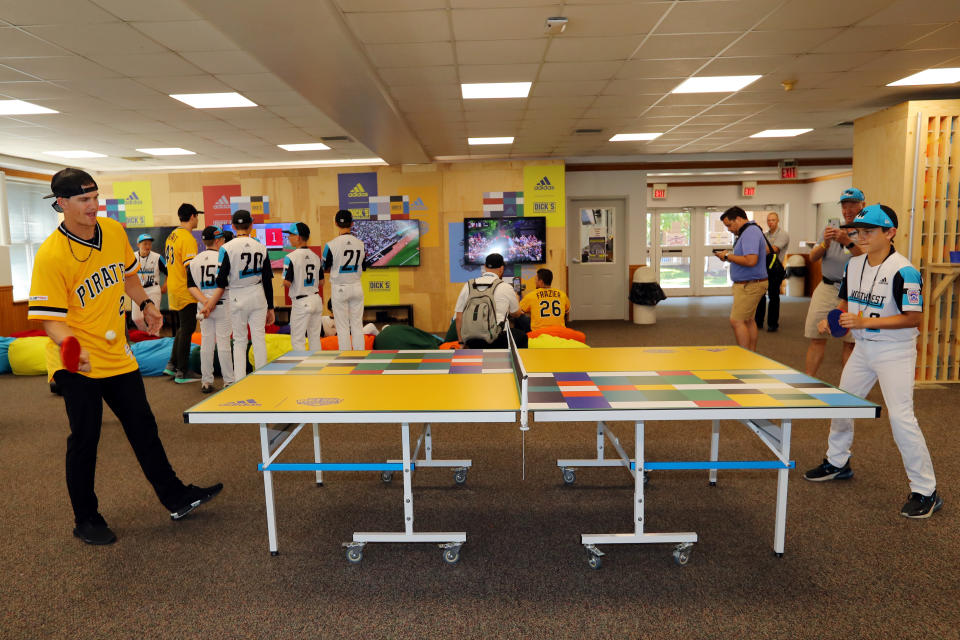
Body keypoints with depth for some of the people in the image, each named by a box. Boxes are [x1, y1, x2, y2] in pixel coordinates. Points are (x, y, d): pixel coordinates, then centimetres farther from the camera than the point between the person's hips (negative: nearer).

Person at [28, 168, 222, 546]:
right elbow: (50, 318, -19)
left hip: (118, 355, 6)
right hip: (79, 361, -6)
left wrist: (145, 304, 12)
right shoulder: (50, 255, -19)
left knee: (144, 428, 13)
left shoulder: (114, 231, -1)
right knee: (84, 438, 3)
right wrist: (73, 347, -36)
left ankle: (176, 499, 26)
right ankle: (86, 521, 23)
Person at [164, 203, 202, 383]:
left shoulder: (172, 236, 12)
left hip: (174, 289, 9)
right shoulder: (188, 238, -17)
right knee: (187, 329, -1)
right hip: (185, 292, -9)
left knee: (182, 328, 19)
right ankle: (182, 372, 5)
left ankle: (172, 365, 24)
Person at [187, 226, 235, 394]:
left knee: (206, 342, 8)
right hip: (223, 305, -4)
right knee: (223, 342, 0)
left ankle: (206, 381, 13)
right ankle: (228, 380, 5)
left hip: (203, 306, 4)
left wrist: (204, 301, -10)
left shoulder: (194, 261, 5)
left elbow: (191, 286, -2)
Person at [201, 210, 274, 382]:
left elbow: (221, 282, -8)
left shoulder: (226, 248, -7)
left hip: (238, 297, -2)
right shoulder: (261, 247, 1)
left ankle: (240, 380, 8)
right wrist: (270, 307, 11)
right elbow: (268, 281, 5)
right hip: (258, 296, 2)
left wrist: (211, 302, 2)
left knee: (239, 340, 8)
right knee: (259, 338, 5)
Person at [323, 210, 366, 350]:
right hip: (357, 287, 3)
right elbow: (363, 267, 8)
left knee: (342, 327, 3)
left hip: (339, 288, -3)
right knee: (357, 325, 10)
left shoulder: (331, 245, -12)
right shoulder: (360, 244, -1)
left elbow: (325, 268, -2)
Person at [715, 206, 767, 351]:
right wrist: (730, 256, 10)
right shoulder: (751, 231, 17)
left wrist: (728, 256, -16)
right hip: (748, 283, 11)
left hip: (749, 285, -11)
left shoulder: (750, 232, -18)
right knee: (747, 319, 19)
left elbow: (751, 260, -29)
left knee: (736, 321, -11)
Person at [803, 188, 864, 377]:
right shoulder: (831, 229, 14)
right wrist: (825, 244, -13)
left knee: (851, 343, 0)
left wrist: (848, 242, -28)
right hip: (827, 289, 3)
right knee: (816, 339, 2)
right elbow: (813, 257, 7)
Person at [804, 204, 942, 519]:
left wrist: (865, 322, -28)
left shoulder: (903, 271, -19)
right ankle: (838, 463, 37)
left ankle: (926, 491, 3)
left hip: (895, 351, -8)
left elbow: (913, 318, -22)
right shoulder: (853, 265, 3)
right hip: (863, 348, 8)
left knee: (901, 418, -12)